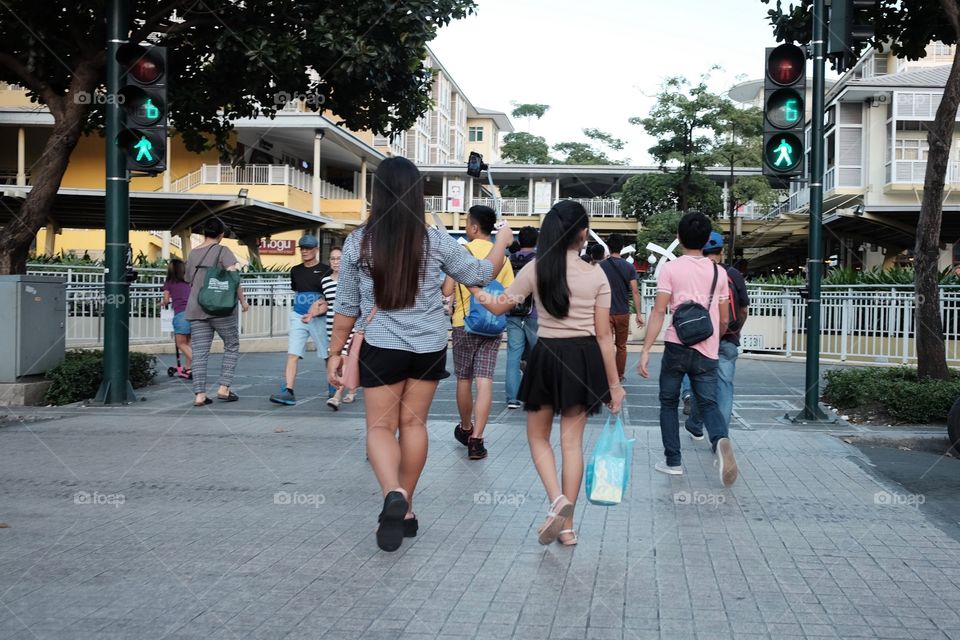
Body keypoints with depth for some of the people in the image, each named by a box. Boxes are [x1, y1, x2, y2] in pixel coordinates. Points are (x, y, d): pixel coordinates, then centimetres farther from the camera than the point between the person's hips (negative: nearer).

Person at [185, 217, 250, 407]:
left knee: (199, 353, 3)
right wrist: (242, 300, -6)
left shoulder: (192, 254, 14)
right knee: (232, 347, 10)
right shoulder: (223, 251, -3)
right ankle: (224, 388, 3)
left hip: (196, 310, 5)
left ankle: (199, 395, -2)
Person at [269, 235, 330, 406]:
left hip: (320, 318, -3)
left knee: (328, 356, 7)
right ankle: (288, 392, -14)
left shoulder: (325, 271, -4)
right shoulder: (295, 271, 10)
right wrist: (316, 301, 0)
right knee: (292, 355, -9)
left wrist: (317, 311, -24)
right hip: (298, 316, 3)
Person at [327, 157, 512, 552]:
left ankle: (393, 494, -21)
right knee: (414, 423, 13)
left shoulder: (358, 242, -8)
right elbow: (481, 275, 7)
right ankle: (404, 509, 22)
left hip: (380, 346, -2)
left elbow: (347, 305, 0)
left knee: (381, 425, 6)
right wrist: (502, 242, 25)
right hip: (429, 346, 2)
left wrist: (335, 352, 11)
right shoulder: (436, 241, -6)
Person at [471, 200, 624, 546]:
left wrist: (476, 290, 23)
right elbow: (603, 335, -3)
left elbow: (499, 306, 5)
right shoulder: (596, 274, -4)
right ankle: (567, 525, 12)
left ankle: (557, 499, -11)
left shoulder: (535, 269, -5)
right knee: (572, 441, 8)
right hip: (584, 359, 1)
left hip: (547, 357, -1)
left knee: (538, 437, 15)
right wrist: (614, 382, 4)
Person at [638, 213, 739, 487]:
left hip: (677, 346, -2)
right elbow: (724, 319, 13)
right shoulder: (718, 272, 9)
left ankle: (673, 461, 13)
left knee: (668, 403, 14)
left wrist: (646, 351, -11)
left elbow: (659, 312, -10)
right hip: (707, 351, 2)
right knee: (708, 403, 6)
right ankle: (721, 440, -25)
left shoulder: (670, 268, -3)